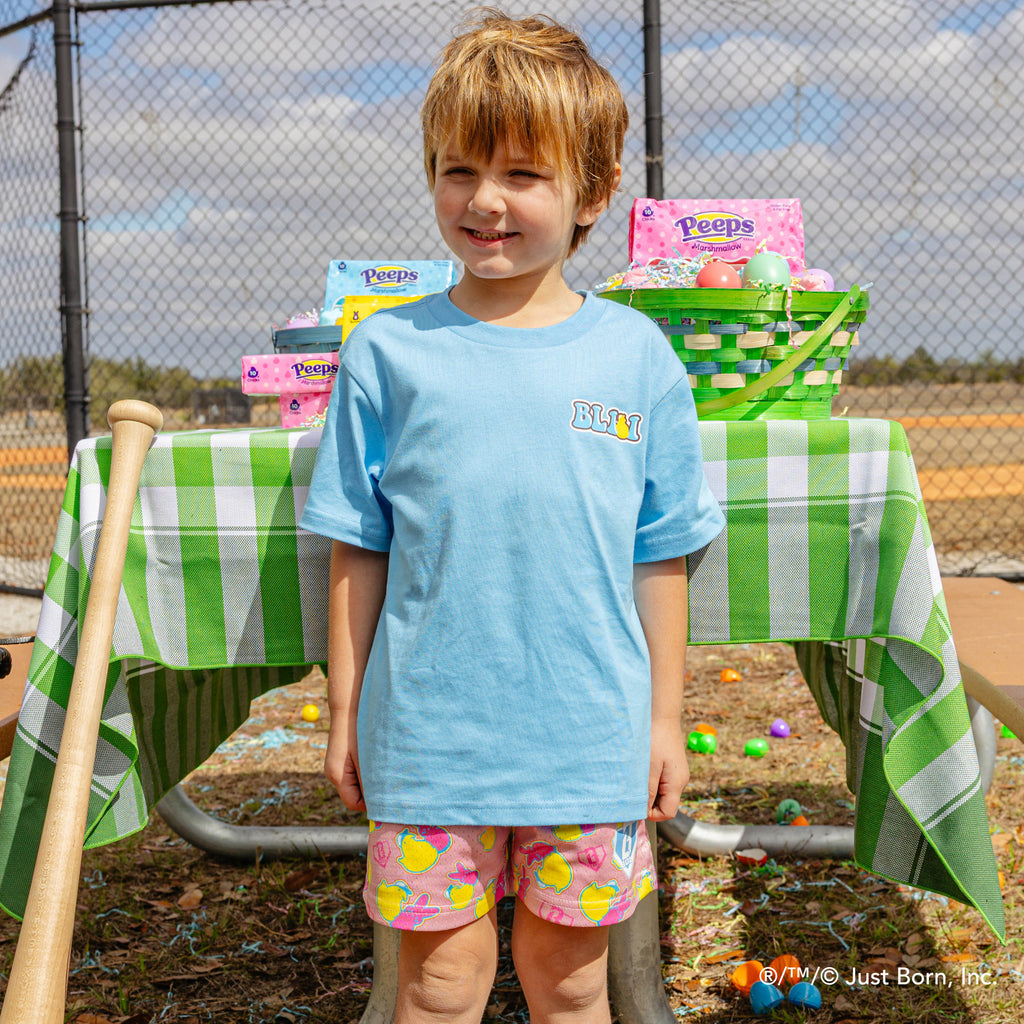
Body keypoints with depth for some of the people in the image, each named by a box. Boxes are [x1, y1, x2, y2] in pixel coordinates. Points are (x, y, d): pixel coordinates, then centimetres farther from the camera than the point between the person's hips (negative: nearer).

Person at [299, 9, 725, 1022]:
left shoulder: (636, 355, -1)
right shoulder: (387, 352, -3)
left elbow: (659, 558, 4)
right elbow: (356, 552, 2)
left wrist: (664, 718, 7)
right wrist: (344, 712, 4)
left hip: (590, 740, 1)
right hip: (429, 735, 0)